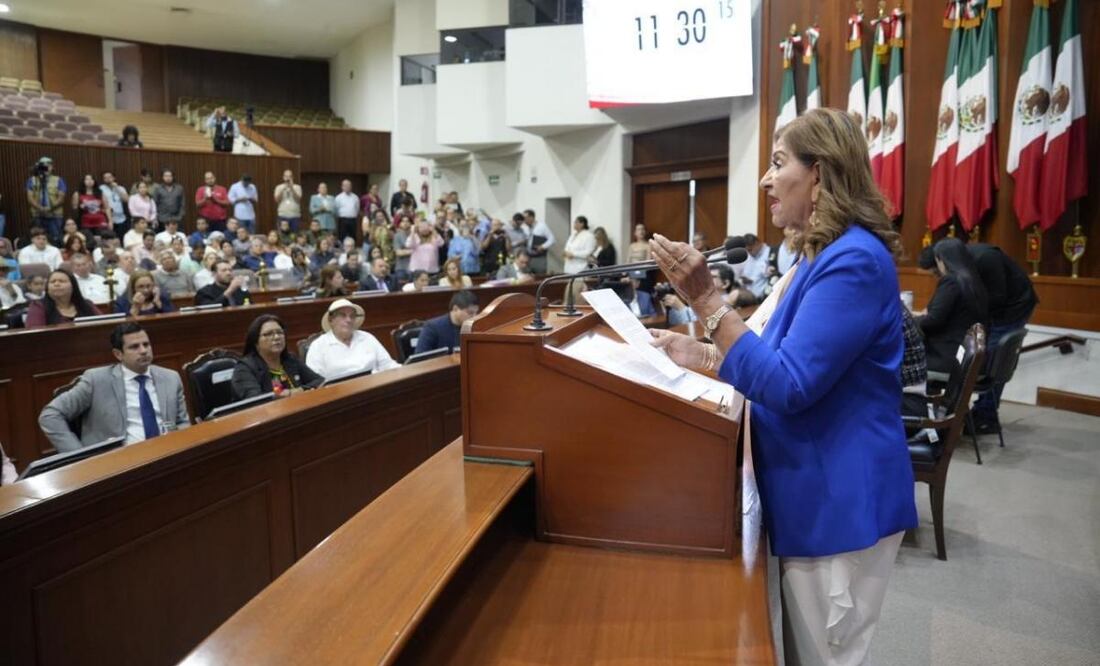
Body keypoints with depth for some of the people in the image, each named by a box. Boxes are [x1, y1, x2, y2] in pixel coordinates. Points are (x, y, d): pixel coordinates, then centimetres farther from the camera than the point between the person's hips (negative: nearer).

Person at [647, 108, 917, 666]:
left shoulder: (854, 260, -22)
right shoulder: (822, 256, 12)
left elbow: (788, 387, -27)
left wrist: (706, 298, -29)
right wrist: (700, 355, 4)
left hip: (840, 501, -10)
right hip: (812, 493, 10)